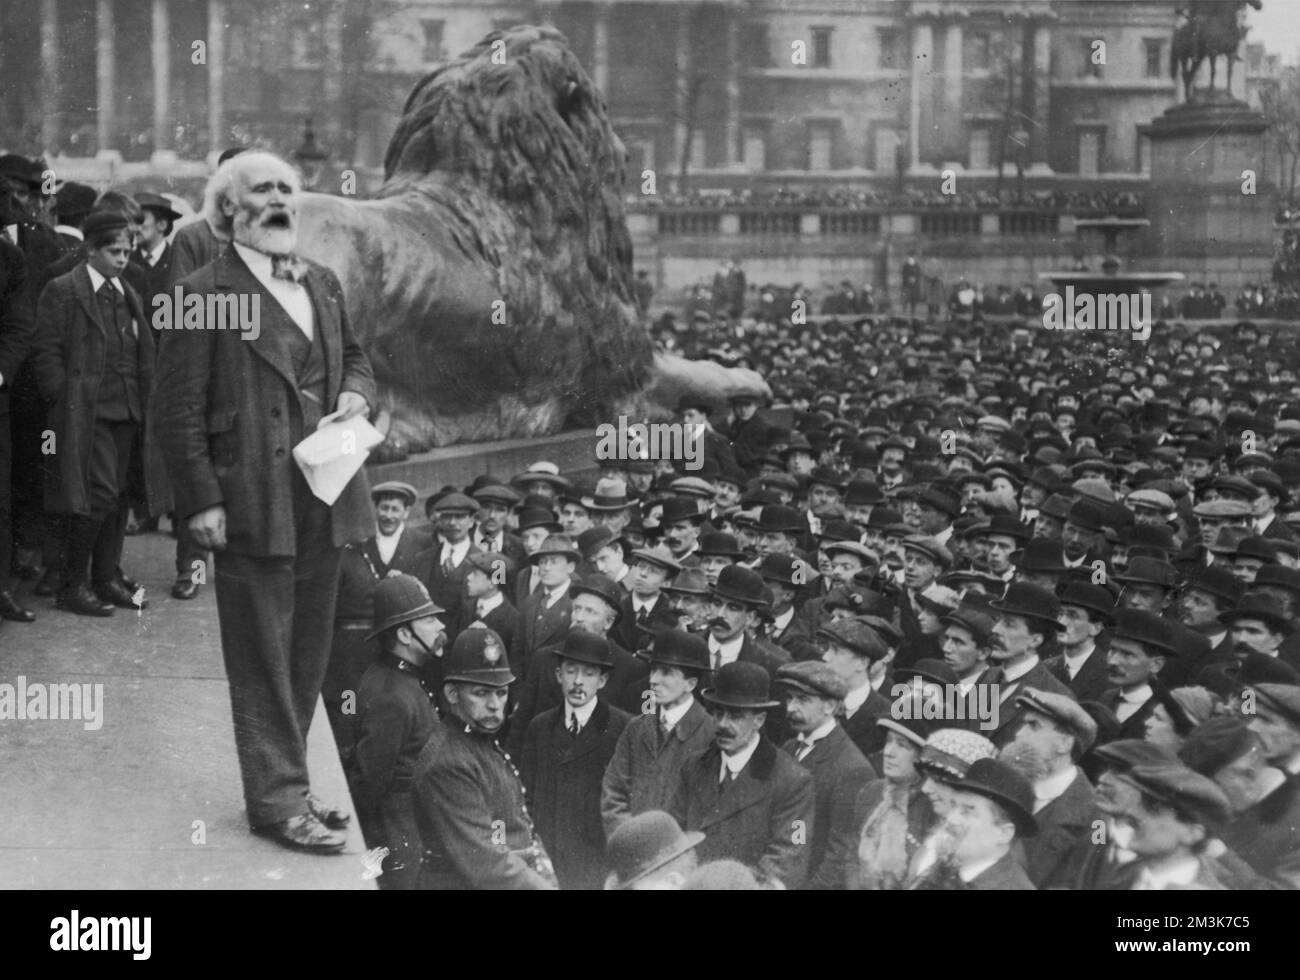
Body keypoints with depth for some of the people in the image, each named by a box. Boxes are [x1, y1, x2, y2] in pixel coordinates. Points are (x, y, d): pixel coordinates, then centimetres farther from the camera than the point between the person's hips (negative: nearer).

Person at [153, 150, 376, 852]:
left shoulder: (323, 284, 13)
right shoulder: (203, 295, -8)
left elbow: (354, 358, 25)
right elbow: (179, 411, -9)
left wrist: (356, 394, 2)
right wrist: (201, 500, -14)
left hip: (325, 499, 7)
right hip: (253, 507, -7)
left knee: (308, 654, 15)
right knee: (263, 659, 1)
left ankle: (284, 784, 28)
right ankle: (277, 801, 10)